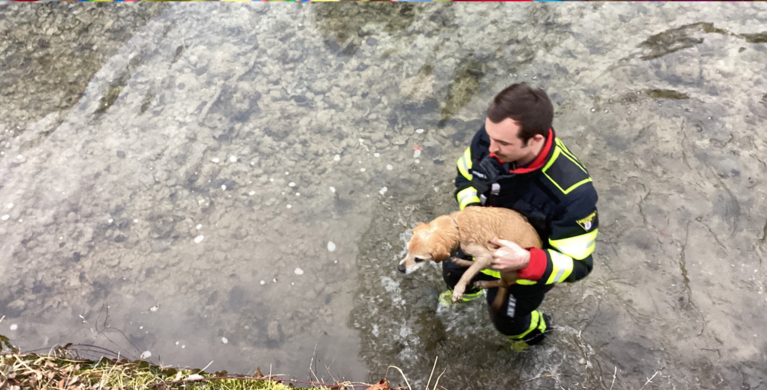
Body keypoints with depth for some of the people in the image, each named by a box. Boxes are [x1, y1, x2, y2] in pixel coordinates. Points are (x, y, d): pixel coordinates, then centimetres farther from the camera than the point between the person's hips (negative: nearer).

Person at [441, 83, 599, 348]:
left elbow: (577, 264, -31)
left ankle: (537, 329, 57)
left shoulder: (572, 192, -44)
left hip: (538, 261, -4)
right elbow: (465, 177, -8)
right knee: (453, 270, 28)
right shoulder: (491, 137, -31)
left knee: (506, 320, 18)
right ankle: (468, 292, 68)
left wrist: (526, 262, -49)